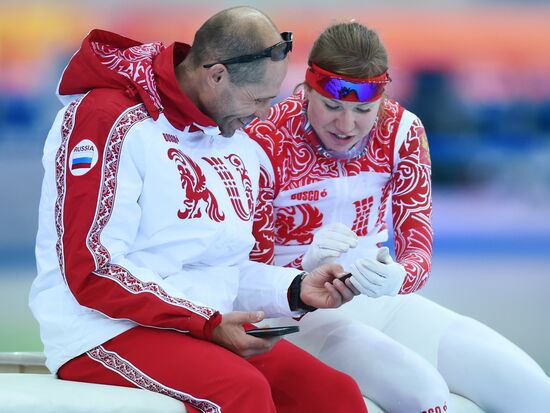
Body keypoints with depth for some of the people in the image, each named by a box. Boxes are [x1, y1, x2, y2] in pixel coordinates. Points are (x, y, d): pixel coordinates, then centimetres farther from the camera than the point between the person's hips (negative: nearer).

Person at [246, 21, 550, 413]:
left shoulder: (402, 131, -2)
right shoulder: (265, 144, -14)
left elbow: (419, 251, -6)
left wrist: (397, 278, -32)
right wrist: (308, 265, -34)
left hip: (381, 301, 5)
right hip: (300, 310, -5)